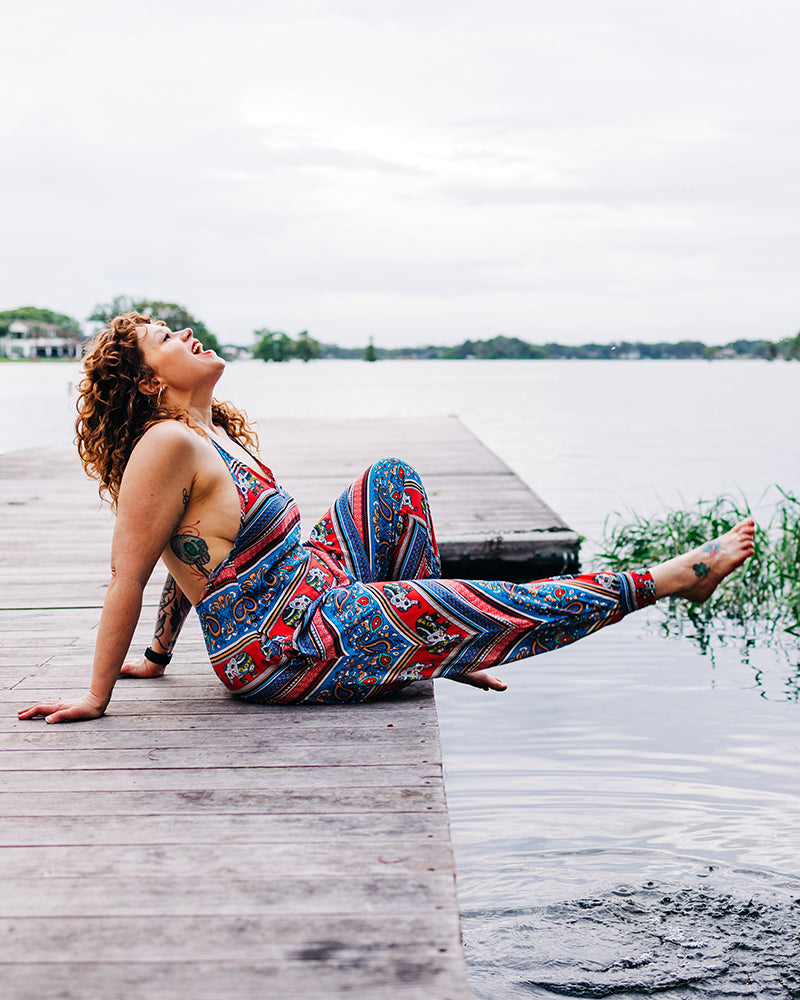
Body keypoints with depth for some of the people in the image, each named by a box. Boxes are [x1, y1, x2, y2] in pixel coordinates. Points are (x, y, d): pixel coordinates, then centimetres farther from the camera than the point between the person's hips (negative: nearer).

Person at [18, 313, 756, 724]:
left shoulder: (218, 433, 10)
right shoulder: (168, 446, -19)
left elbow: (198, 555, 18)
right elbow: (127, 578, -18)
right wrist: (97, 698, -14)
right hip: (285, 646, -10)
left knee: (392, 479, 12)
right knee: (502, 607, -9)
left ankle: (430, 645, 10)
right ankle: (666, 579, 3)